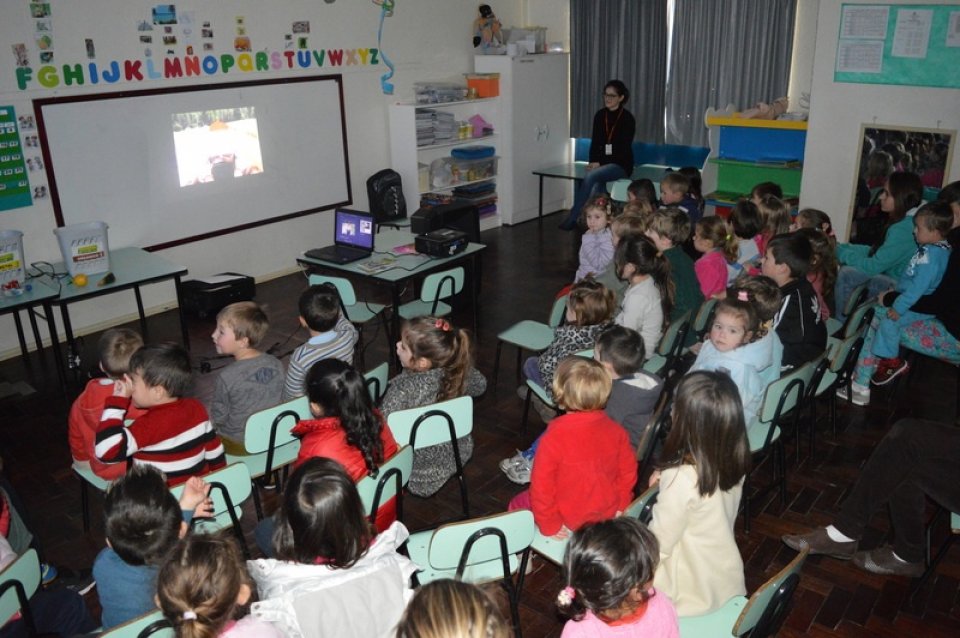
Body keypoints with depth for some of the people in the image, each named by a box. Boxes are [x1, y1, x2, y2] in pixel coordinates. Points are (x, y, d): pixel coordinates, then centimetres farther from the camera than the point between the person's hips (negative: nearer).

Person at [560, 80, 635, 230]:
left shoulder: (627, 118, -8)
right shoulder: (600, 115, 7)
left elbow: (624, 149, -12)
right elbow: (595, 142, 8)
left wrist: (600, 163, -19)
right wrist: (593, 162, -10)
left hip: (621, 165, -4)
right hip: (601, 164, 5)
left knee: (590, 177, -31)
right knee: (595, 191, -27)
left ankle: (572, 218, -25)